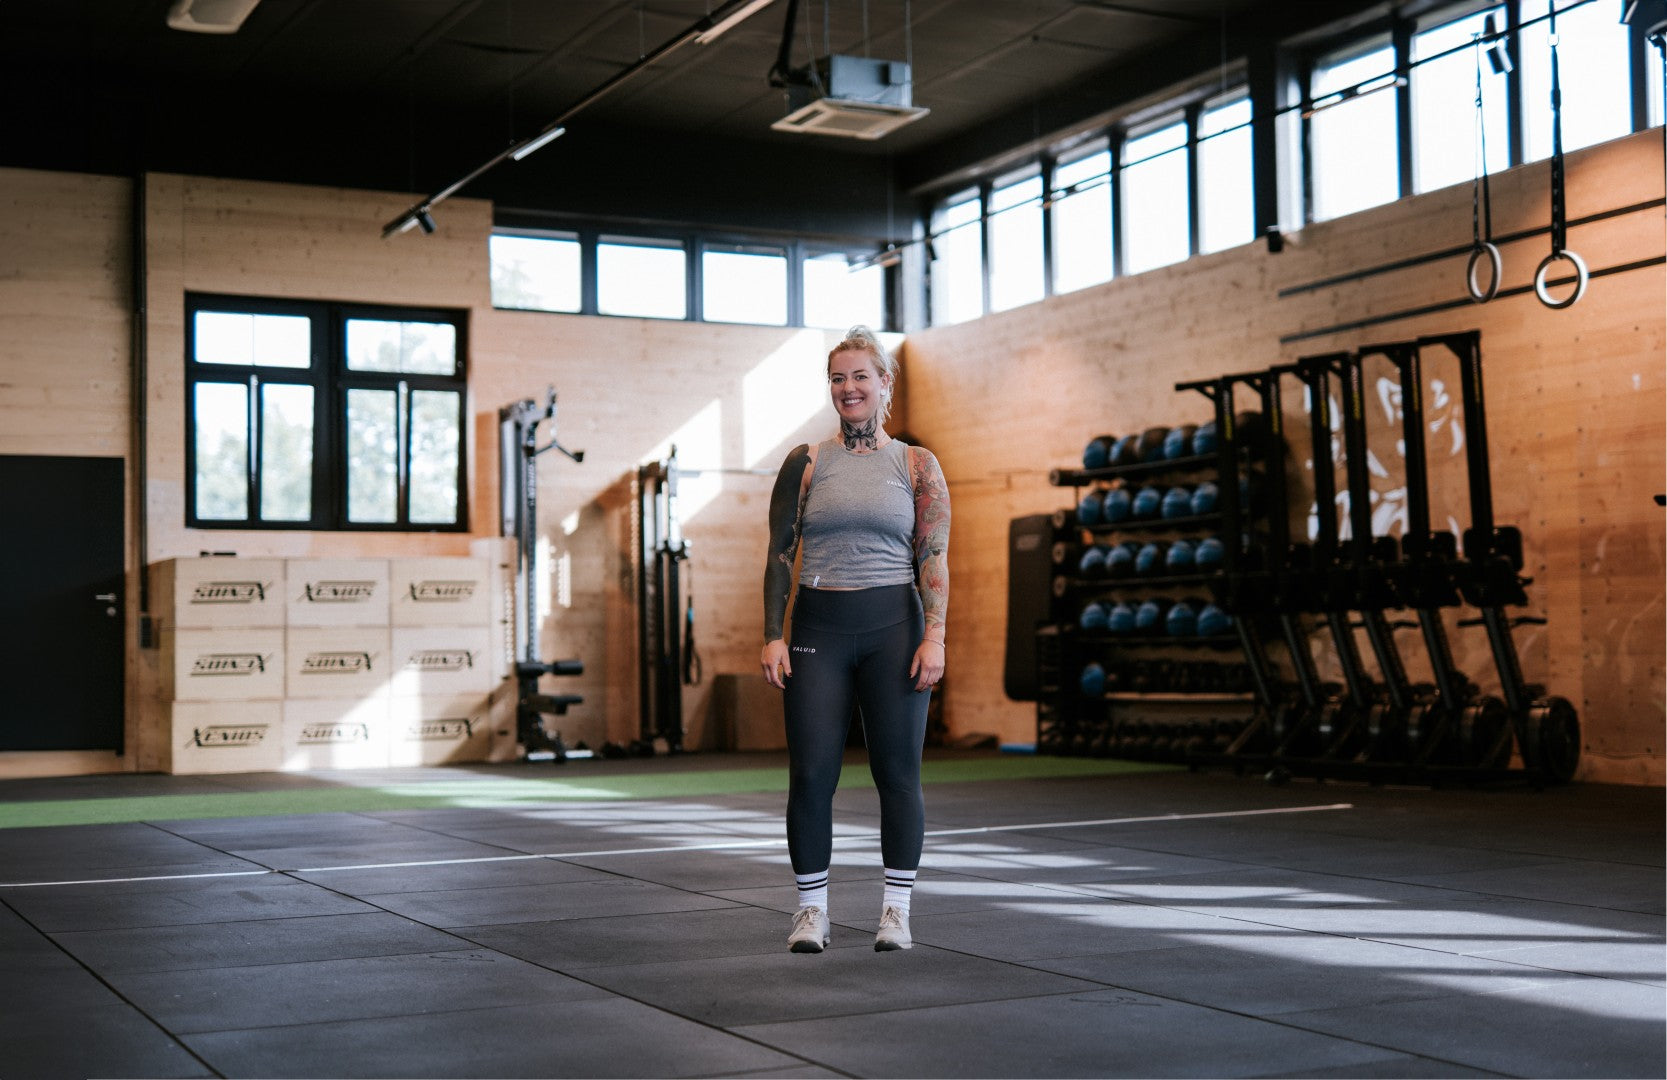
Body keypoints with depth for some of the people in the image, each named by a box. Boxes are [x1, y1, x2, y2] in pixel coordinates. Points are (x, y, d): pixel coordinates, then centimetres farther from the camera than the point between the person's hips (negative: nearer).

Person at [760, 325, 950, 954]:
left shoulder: (917, 465, 6)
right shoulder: (805, 464, 8)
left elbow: (935, 557, 1)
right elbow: (781, 554, 6)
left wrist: (934, 636, -9)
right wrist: (773, 637, -3)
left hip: (893, 625, -1)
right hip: (818, 629, 1)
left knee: (898, 771, 0)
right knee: (811, 772, -2)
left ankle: (896, 911, 10)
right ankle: (811, 909, 10)